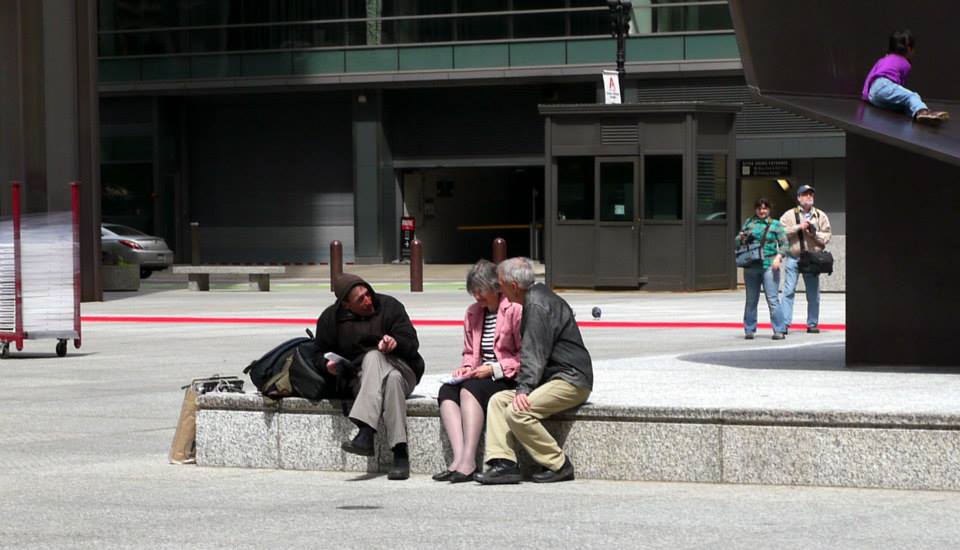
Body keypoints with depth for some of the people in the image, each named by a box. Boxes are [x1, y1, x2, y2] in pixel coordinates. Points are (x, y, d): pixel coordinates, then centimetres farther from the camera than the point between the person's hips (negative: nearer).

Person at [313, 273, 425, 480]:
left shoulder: (389, 306, 4)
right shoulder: (331, 318, 6)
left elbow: (412, 344, 1)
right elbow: (320, 353, 16)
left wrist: (396, 342, -22)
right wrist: (328, 364, -8)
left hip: (400, 370, 0)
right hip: (359, 376, 0)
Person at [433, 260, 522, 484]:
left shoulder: (515, 310, -7)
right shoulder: (473, 312, 18)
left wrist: (494, 369, -16)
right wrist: (466, 367, 5)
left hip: (508, 378, -7)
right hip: (480, 375, 7)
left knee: (470, 389, -32)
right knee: (447, 391, -21)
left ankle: (468, 461, -37)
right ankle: (459, 458, -34)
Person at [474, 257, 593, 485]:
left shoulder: (538, 306, -15)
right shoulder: (534, 301, 18)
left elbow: (534, 353, -21)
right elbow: (529, 352, 24)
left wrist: (524, 389, -25)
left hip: (570, 381, -11)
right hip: (552, 377, 11)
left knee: (516, 411, -25)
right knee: (498, 401, 1)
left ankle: (558, 465, -13)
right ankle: (504, 463, -9)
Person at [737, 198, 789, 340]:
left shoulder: (775, 225, 7)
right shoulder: (748, 222, 12)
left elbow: (784, 244, 5)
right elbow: (739, 241, 21)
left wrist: (778, 257, -10)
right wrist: (743, 239, -2)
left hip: (769, 265, -3)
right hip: (751, 266, 3)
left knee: (773, 299, -8)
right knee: (751, 299, 9)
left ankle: (779, 330, -7)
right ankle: (749, 330, 17)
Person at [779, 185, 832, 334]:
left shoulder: (821, 216, 10)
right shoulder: (789, 215, 4)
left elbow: (826, 237, 5)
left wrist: (814, 234, -11)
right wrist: (798, 227, -12)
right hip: (793, 258, -2)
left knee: (813, 294, 7)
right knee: (789, 291, -8)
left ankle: (812, 323, 16)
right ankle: (784, 323, -9)